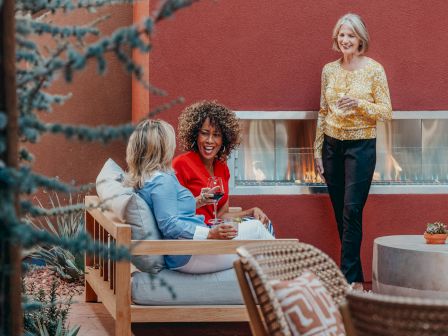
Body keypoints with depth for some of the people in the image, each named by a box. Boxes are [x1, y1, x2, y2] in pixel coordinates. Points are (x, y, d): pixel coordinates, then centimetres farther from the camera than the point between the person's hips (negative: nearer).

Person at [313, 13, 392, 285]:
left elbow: (386, 112, -6)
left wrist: (359, 104, -23)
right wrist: (318, 152, 9)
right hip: (332, 145, 5)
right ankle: (356, 276, 17)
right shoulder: (329, 70, 7)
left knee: (352, 212, -10)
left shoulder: (374, 70, -5)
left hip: (361, 145, -5)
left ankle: (348, 277, -7)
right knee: (341, 213, 7)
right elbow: (323, 113, 12)